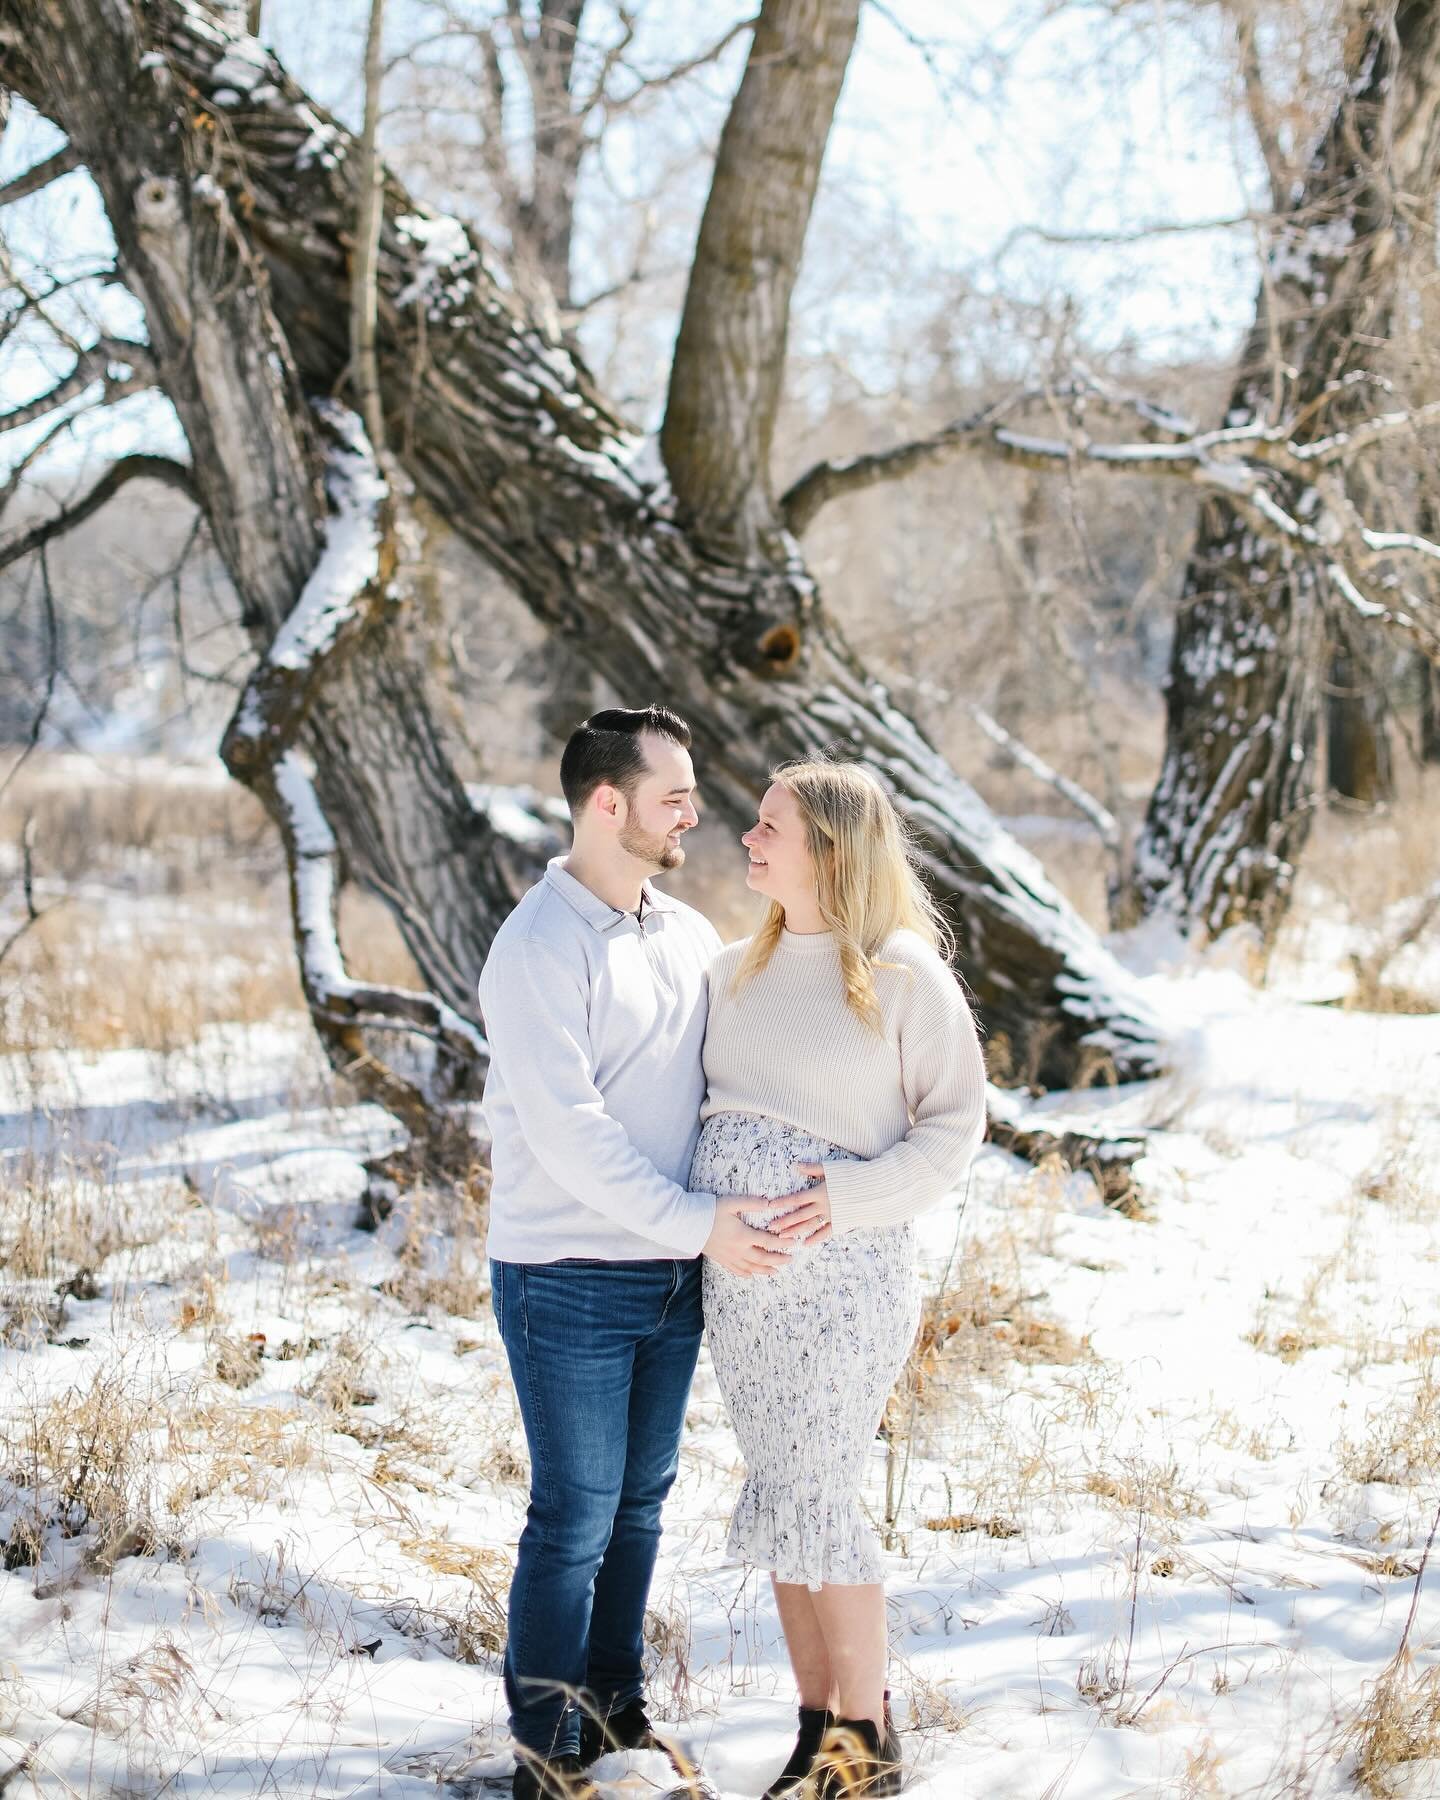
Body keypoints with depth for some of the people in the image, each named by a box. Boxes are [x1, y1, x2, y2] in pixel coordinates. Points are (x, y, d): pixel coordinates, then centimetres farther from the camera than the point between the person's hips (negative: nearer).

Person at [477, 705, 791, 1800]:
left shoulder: (690, 937, 8)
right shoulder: (539, 947, -15)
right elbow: (566, 1130, -21)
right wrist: (696, 1222, -23)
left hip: (673, 1272, 7)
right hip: (570, 1281, -7)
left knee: (641, 1502, 16)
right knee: (576, 1516, -1)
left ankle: (616, 1700, 31)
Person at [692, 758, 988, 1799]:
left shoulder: (906, 975, -8)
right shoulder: (738, 970, 11)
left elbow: (955, 1125, -7)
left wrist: (851, 1196, -19)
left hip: (843, 1271, -6)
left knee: (813, 1504, -5)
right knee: (783, 1498, 9)